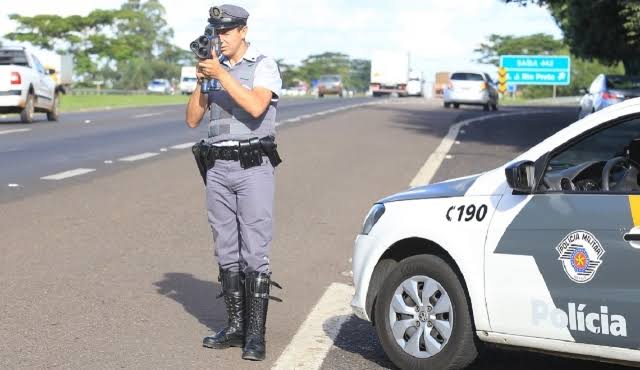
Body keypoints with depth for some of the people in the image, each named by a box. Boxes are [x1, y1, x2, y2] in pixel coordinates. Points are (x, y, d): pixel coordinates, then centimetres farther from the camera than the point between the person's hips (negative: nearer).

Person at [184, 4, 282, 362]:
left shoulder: (265, 65, -3)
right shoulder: (215, 66, 12)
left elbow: (256, 107, -21)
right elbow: (193, 119, 10)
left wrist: (221, 74, -20)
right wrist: (201, 80, -4)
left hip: (253, 168, -6)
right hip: (218, 169, 6)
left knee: (254, 253, -6)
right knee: (227, 252, 9)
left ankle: (256, 333, -2)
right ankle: (236, 326, 17)